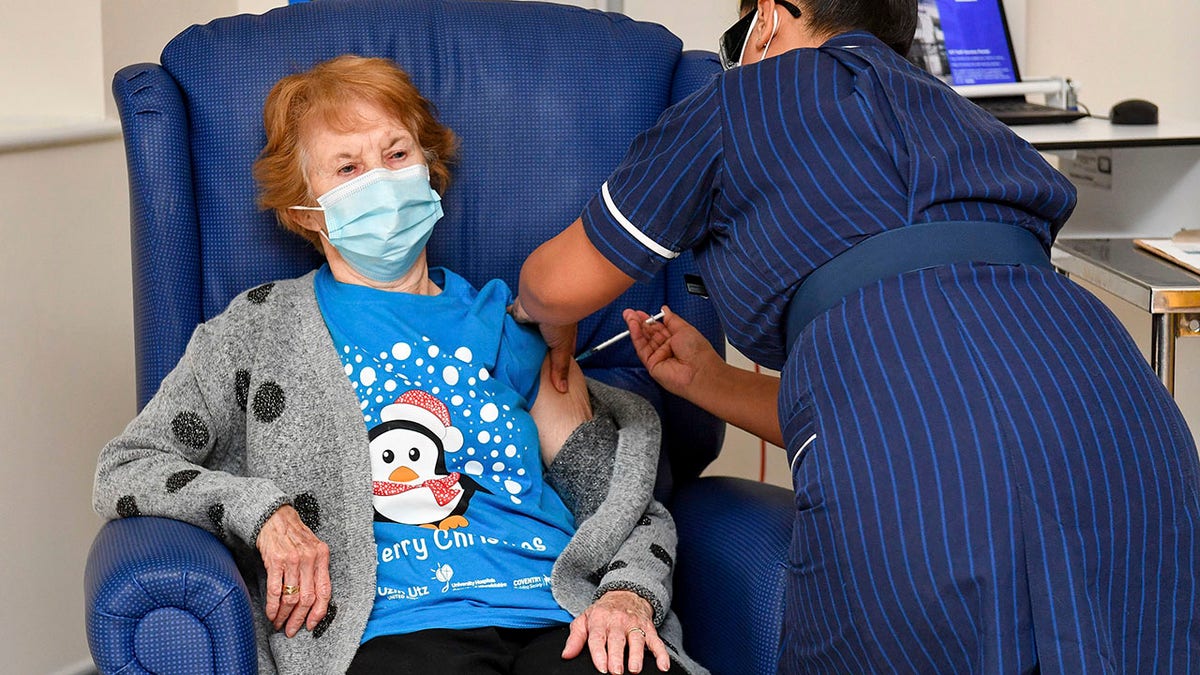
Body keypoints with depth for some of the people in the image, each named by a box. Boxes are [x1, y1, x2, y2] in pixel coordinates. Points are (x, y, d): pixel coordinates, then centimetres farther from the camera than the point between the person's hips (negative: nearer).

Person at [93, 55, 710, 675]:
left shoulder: (507, 322, 22)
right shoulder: (261, 328, 16)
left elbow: (628, 503, 20)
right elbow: (123, 470, 12)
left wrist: (628, 596, -2)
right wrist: (261, 511, -5)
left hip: (561, 615, 2)